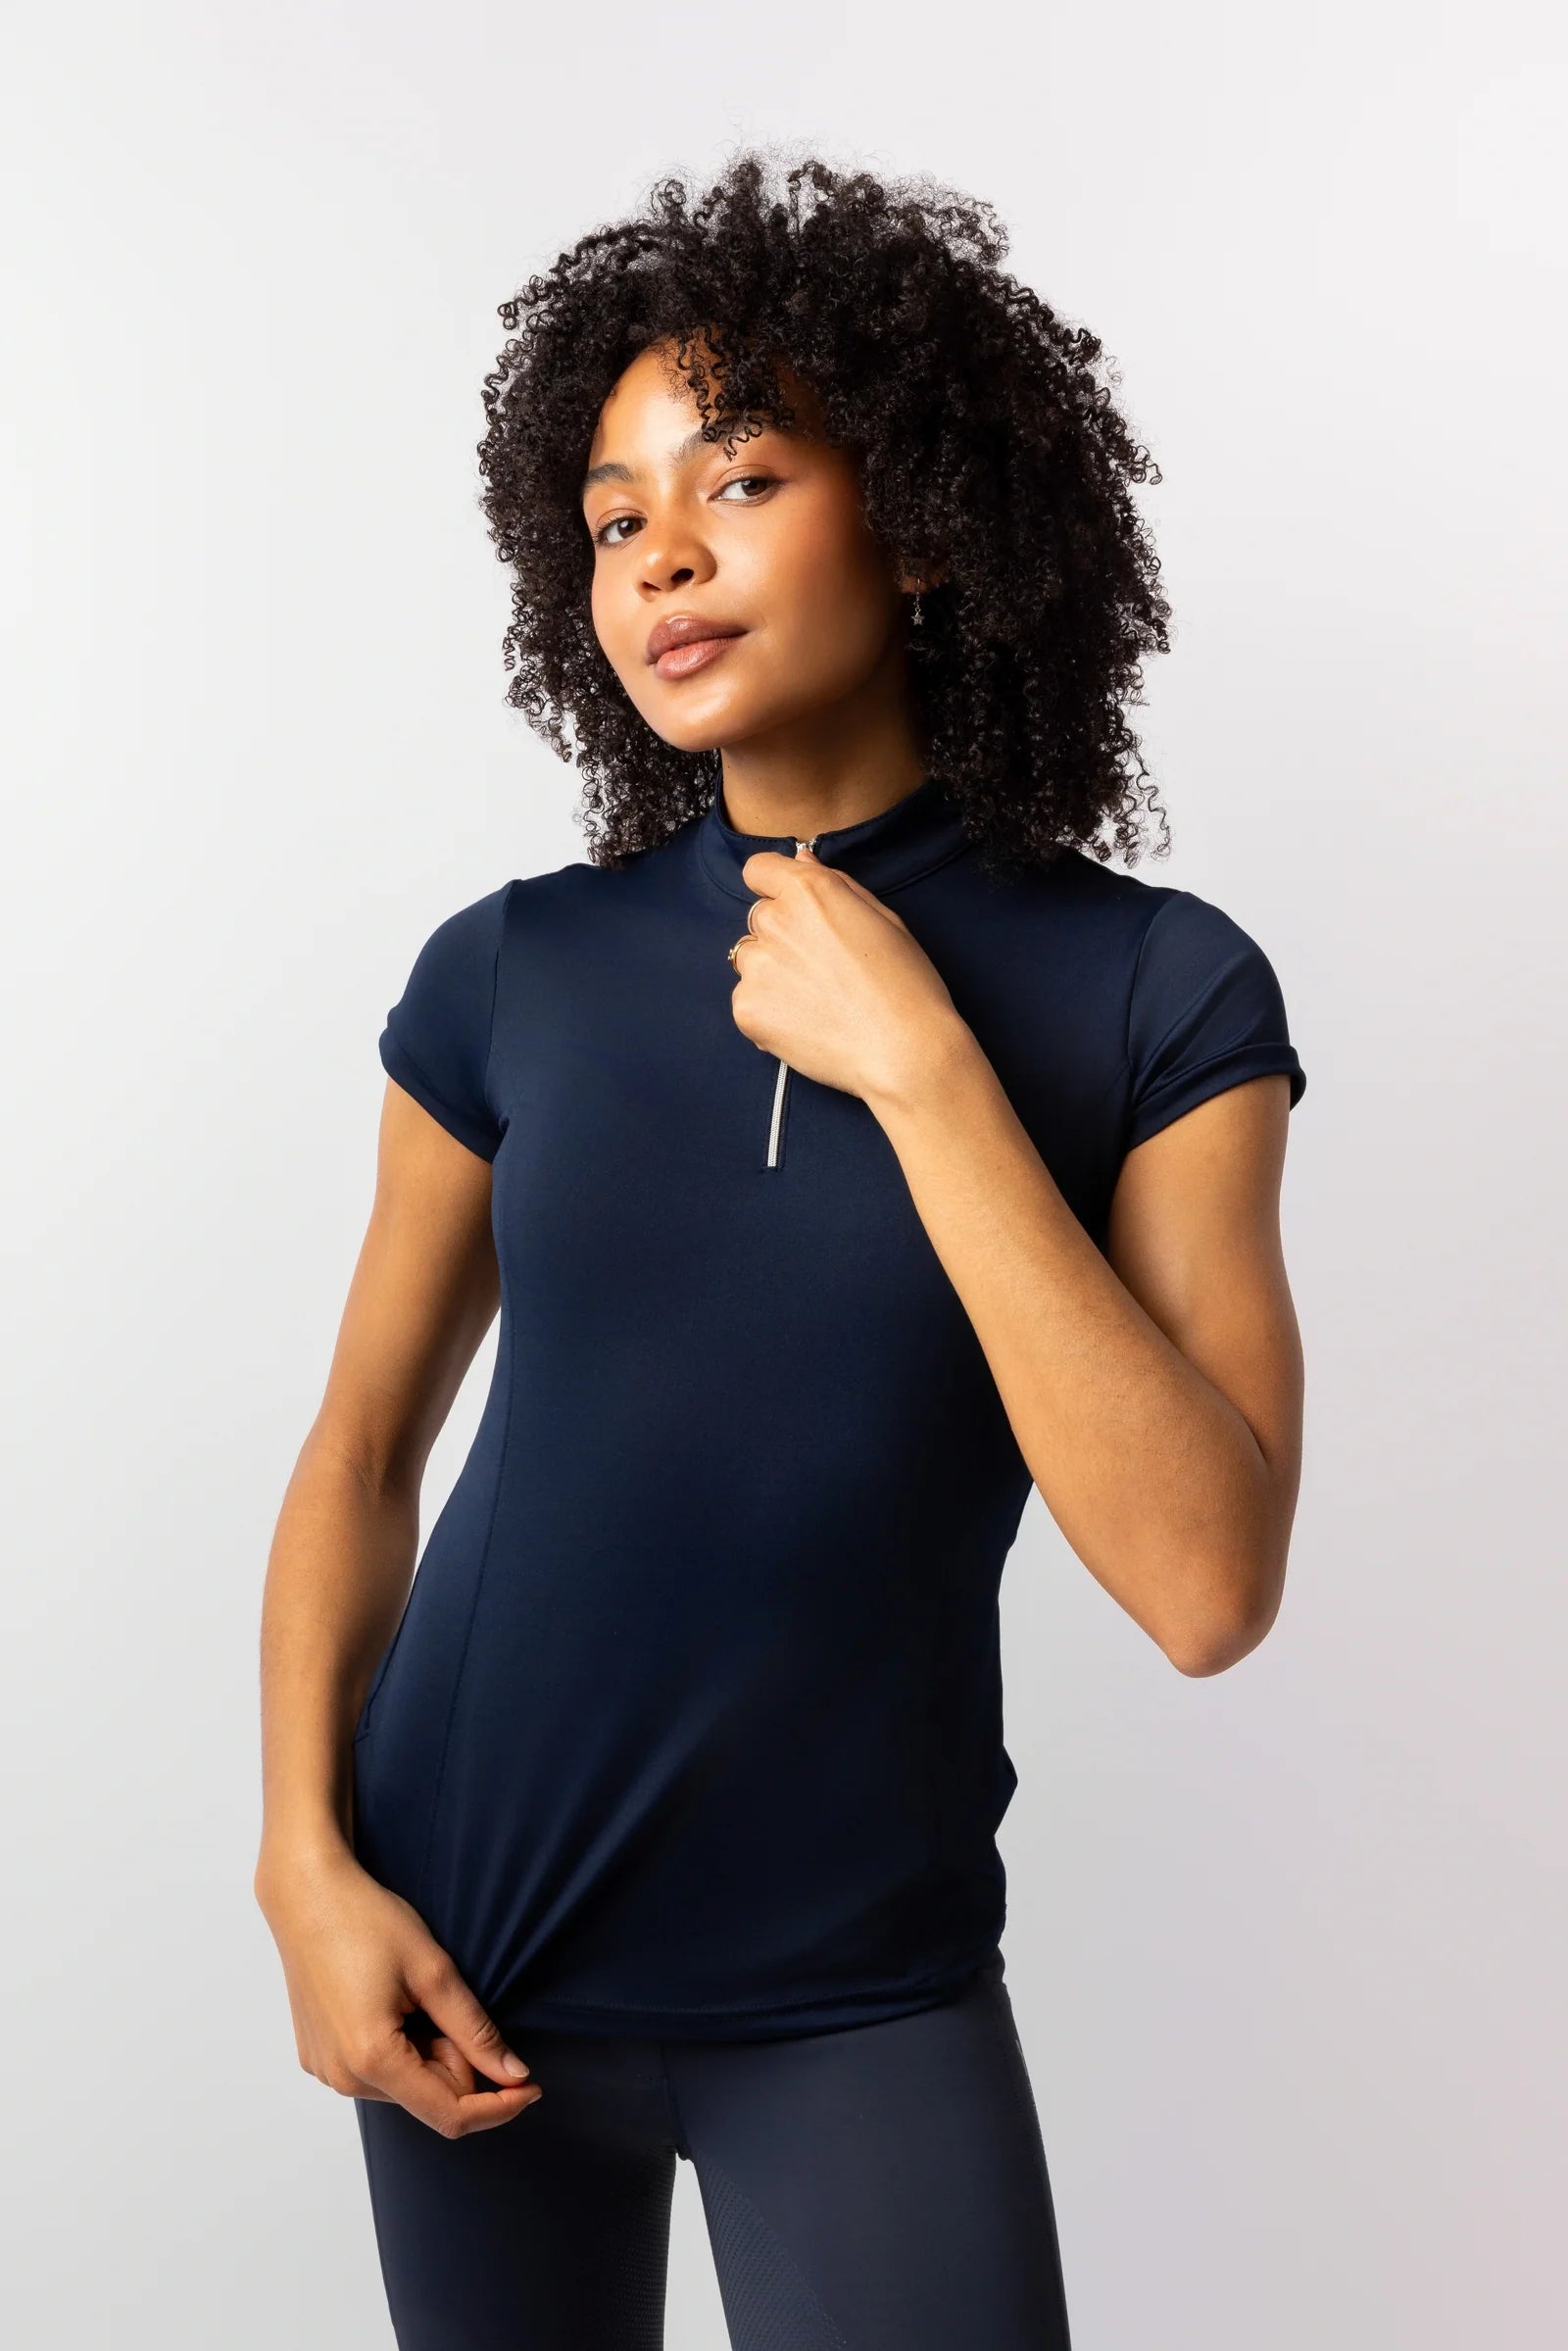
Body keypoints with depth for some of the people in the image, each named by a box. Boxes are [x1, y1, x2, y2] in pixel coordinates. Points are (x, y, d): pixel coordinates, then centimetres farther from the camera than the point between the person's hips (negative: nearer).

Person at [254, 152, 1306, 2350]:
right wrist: (305, 1861, -6)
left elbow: (1207, 1583, -19)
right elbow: (363, 1448, 5)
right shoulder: (511, 974, -3)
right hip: (468, 1957, 2)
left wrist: (918, 1068, -21)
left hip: (864, 1996, -2)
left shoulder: (1158, 992, -9)